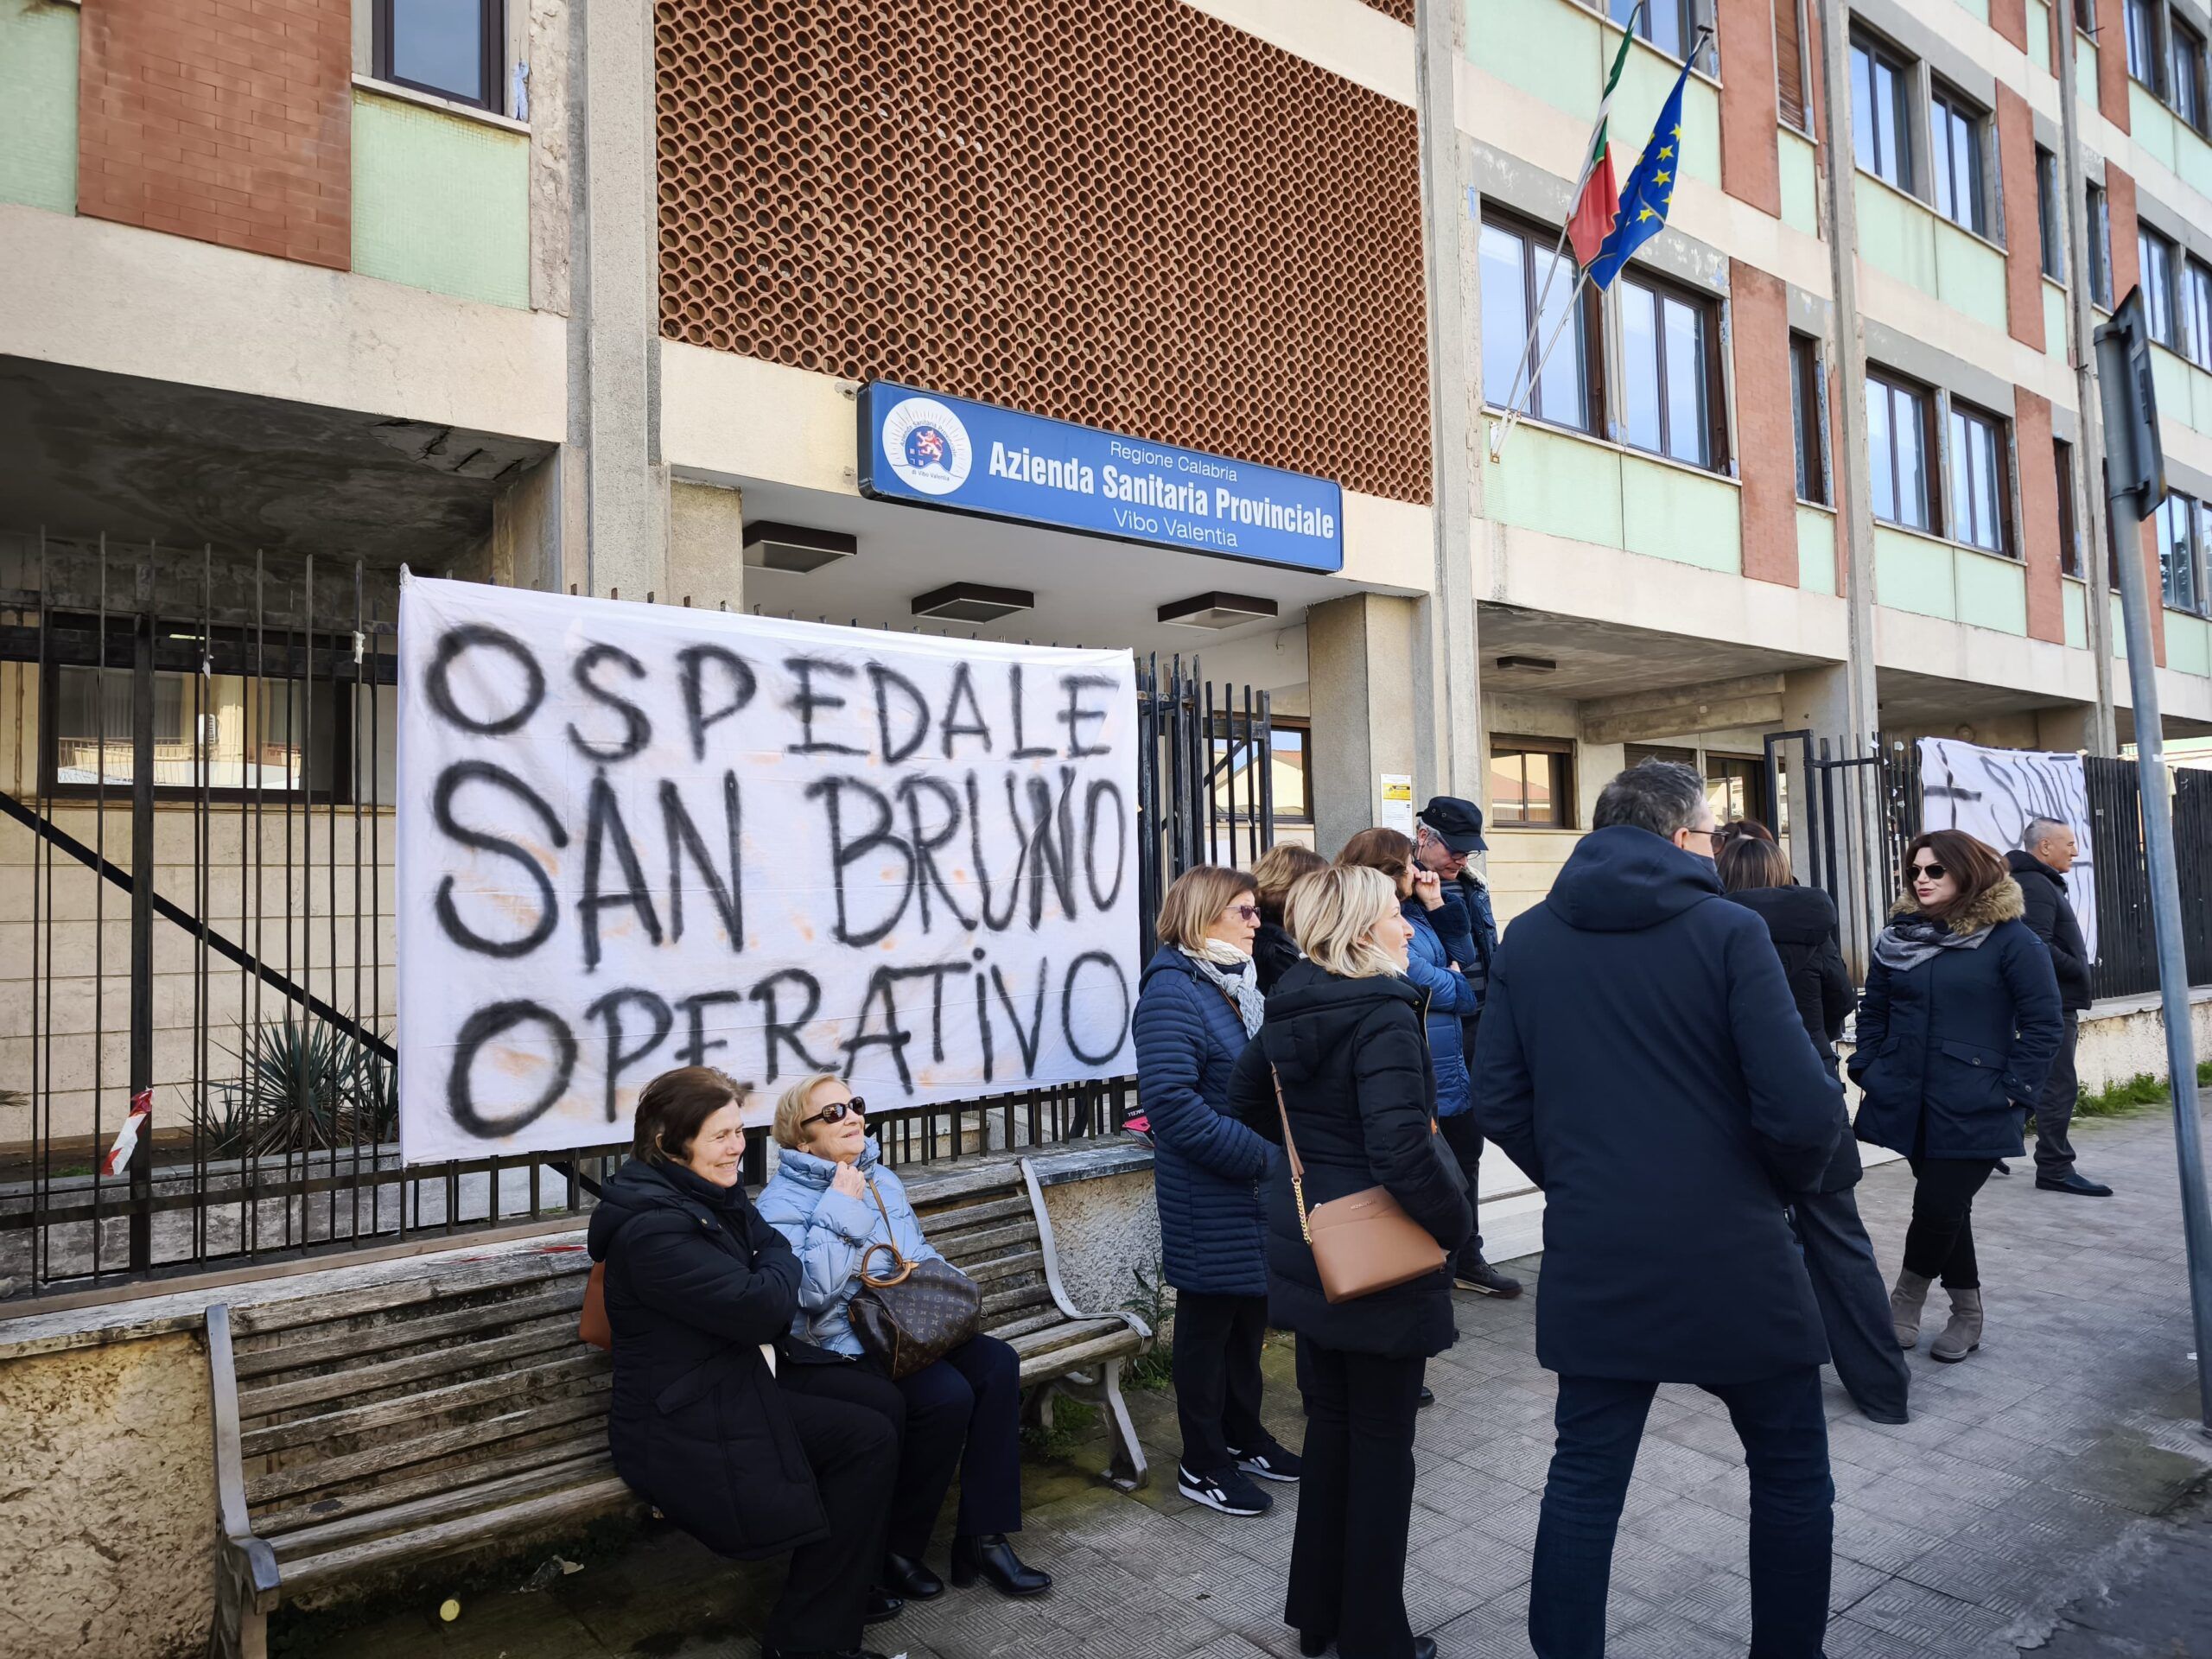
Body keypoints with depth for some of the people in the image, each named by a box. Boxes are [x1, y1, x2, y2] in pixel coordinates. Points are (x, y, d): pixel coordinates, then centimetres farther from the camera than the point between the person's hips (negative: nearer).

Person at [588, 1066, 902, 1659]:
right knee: (867, 1440, -15)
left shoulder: (717, 1194, 6)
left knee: (885, 1402, 2)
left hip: (749, 1369, 10)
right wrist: (780, 1262, -6)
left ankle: (843, 1584, 18)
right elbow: (760, 1308, -28)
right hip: (686, 1424, -10)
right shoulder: (653, 1226, -26)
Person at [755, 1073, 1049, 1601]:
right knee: (947, 1395, -28)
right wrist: (841, 1212, -19)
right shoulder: (782, 1203, -9)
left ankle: (983, 1539, -10)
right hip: (843, 1350, -7)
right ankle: (892, 1551, -8)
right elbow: (812, 1292, -21)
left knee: (997, 1363, -17)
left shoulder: (883, 1180, 14)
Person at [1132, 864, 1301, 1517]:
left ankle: (1243, 1434, 37)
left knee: (1251, 1312, 19)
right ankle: (1202, 1464, 22)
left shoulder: (1238, 983, 11)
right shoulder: (1172, 988, -18)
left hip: (1259, 1192, 9)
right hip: (1212, 1198, -8)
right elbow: (1171, 1102, -27)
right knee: (1209, 1320, 6)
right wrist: (1263, 1155, -24)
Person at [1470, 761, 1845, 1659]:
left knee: (1584, 1476, 15)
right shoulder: (1728, 931, -10)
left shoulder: (1527, 940, 1)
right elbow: (1802, 1109, -15)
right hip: (1731, 1252, -3)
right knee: (1792, 1471, 19)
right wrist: (1784, 1183, 5)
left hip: (1593, 1258, 3)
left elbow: (1499, 1103, 1)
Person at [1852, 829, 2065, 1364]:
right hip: (1908, 1101, 4)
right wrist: (1866, 1071, 6)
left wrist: (2014, 1090, -11)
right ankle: (1966, 1312, 29)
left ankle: (1907, 1299, 16)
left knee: (1939, 1207, -8)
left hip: (1973, 1109, -4)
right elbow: (1873, 1011, 14)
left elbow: (2044, 1023, -6)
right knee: (1943, 1208, 12)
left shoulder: (2010, 938, -7)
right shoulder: (1897, 935, 7)